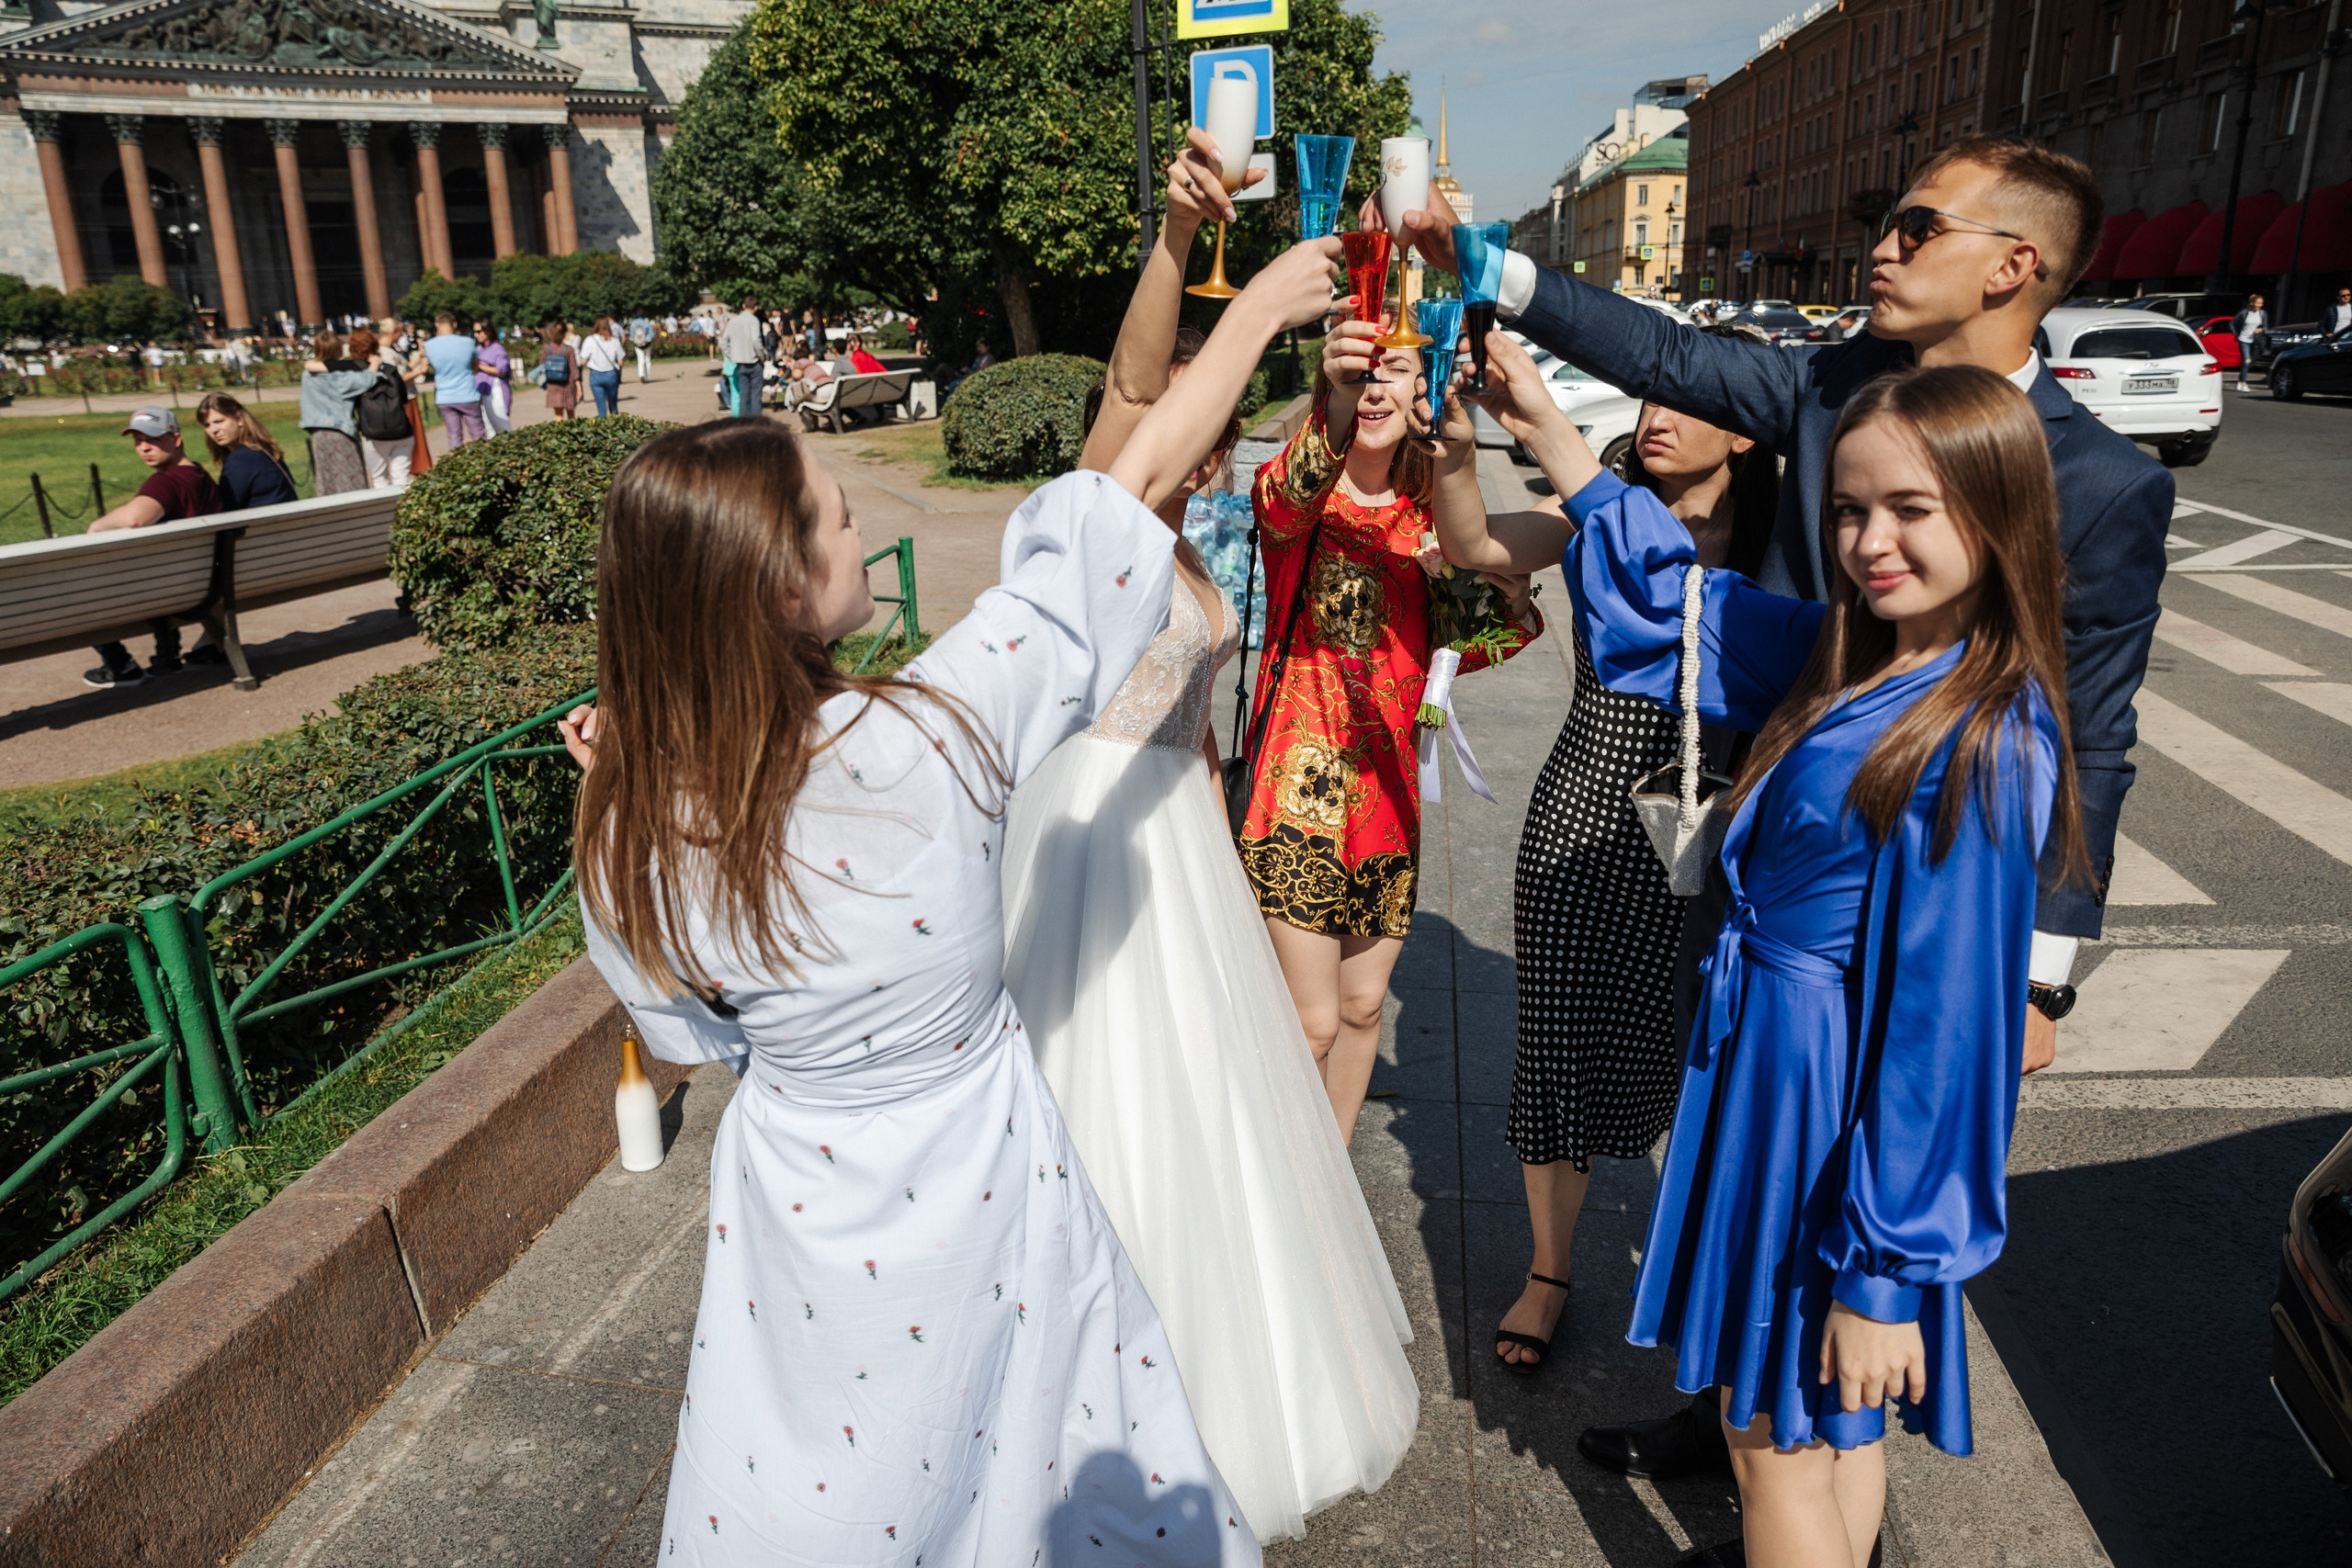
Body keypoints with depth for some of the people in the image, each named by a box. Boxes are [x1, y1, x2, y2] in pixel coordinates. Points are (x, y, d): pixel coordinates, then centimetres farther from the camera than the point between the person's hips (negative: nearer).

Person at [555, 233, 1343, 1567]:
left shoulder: (634, 837, -19)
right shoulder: (927, 736, -31)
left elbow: (685, 1039, 1)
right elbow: (1135, 489, -22)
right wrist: (1261, 307, -9)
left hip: (798, 1199, 3)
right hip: (978, 1200, -3)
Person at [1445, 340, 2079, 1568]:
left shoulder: (1981, 742, -24)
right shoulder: (1849, 659, -1)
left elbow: (1943, 1018, -23)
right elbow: (1672, 590, 13)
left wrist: (1882, 1271, -18)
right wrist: (1545, 429, 11)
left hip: (1839, 1118, -8)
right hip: (1772, 1058, 8)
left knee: (1780, 1442, 11)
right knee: (1825, 1429, 26)